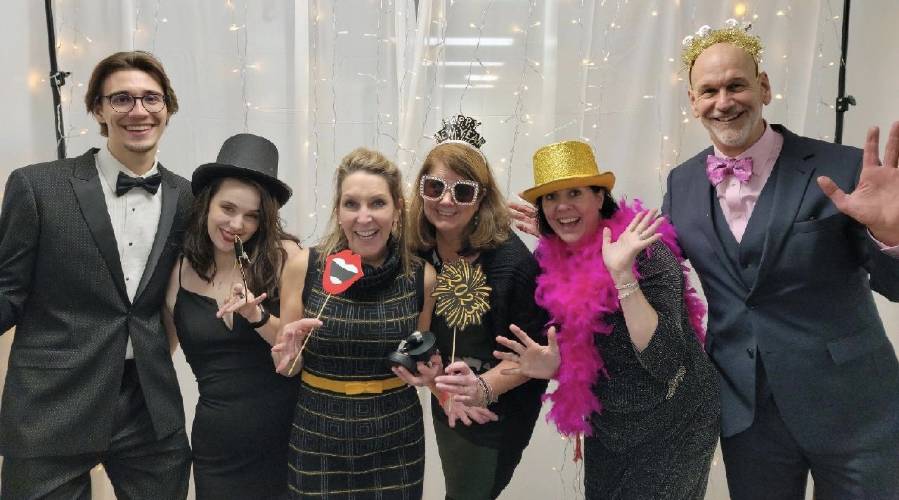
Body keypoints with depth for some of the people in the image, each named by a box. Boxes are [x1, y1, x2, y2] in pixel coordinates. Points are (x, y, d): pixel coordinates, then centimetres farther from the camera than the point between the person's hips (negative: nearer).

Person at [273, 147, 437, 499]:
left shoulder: (422, 277, -8)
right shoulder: (303, 268, -10)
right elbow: (286, 366, 1)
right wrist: (290, 351, -20)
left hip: (396, 442, 1)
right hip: (318, 440, 0)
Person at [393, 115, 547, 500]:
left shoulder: (511, 260, -24)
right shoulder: (416, 254, -9)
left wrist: (484, 388, -32)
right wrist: (445, 390, -6)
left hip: (499, 414, -5)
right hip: (446, 407, 5)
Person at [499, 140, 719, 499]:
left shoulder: (646, 254, -21)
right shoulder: (555, 263, -4)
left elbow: (665, 362, -30)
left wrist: (622, 275, -36)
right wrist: (554, 367, -14)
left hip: (671, 428, -5)